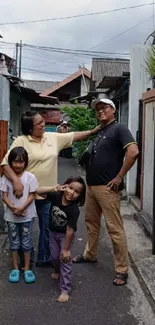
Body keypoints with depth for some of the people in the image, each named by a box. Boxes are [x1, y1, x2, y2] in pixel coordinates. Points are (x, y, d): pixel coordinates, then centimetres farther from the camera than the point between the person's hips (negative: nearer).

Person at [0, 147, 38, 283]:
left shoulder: (30, 177, -10)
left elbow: (32, 196, -9)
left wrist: (22, 208, -20)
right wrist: (13, 208, -20)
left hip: (26, 215, -1)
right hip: (11, 216, 1)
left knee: (26, 242, 9)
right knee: (14, 242, 13)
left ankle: (27, 268, 21)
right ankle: (15, 268, 26)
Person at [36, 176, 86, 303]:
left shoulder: (74, 210, -33)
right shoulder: (56, 196, -22)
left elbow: (70, 230, -27)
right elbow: (38, 191, -21)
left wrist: (66, 249, -21)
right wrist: (53, 188, -37)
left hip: (65, 235, -4)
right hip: (53, 232, 5)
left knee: (65, 260, -5)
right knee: (54, 257, 18)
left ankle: (65, 290, 4)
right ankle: (58, 271, 52)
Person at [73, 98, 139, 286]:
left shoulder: (118, 129, -9)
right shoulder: (100, 132, 18)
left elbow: (133, 151, -23)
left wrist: (119, 177, -20)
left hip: (107, 188, -9)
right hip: (91, 185, 9)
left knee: (114, 228, -5)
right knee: (91, 222, 20)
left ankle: (121, 269, 3)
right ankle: (90, 255, 37)